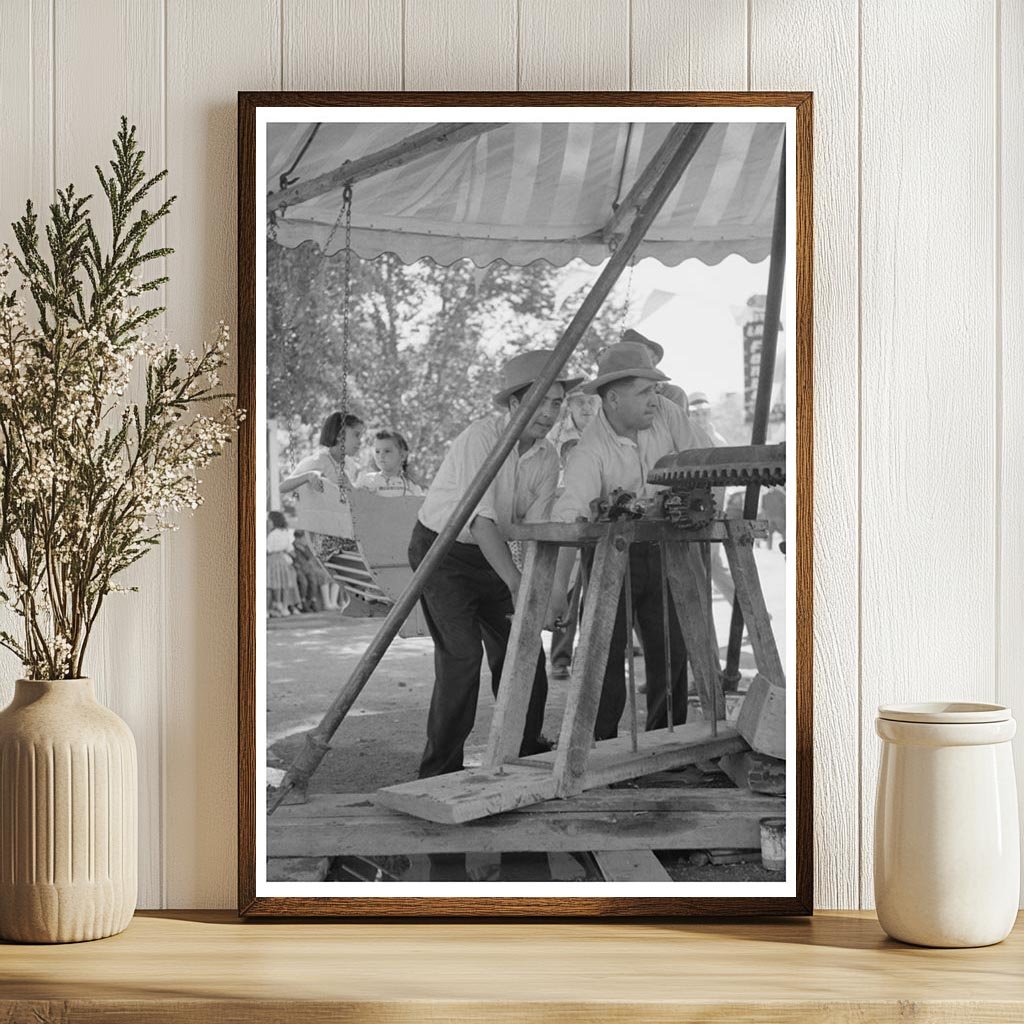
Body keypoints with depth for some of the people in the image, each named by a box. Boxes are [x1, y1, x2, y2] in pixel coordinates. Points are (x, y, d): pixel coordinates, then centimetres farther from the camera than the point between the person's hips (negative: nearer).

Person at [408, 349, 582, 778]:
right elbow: (480, 518, -34)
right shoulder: (480, 438, -25)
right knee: (461, 653, -17)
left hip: (490, 556, 7)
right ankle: (440, 769, -9)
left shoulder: (547, 457, -4)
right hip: (441, 550, -7)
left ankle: (527, 754, 20)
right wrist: (516, 585, -42)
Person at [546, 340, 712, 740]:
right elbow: (570, 516, -37)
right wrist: (558, 587, -47)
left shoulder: (664, 413, -9)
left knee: (672, 651, 6)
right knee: (606, 654, -7)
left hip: (660, 552, 5)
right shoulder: (591, 451, -26)